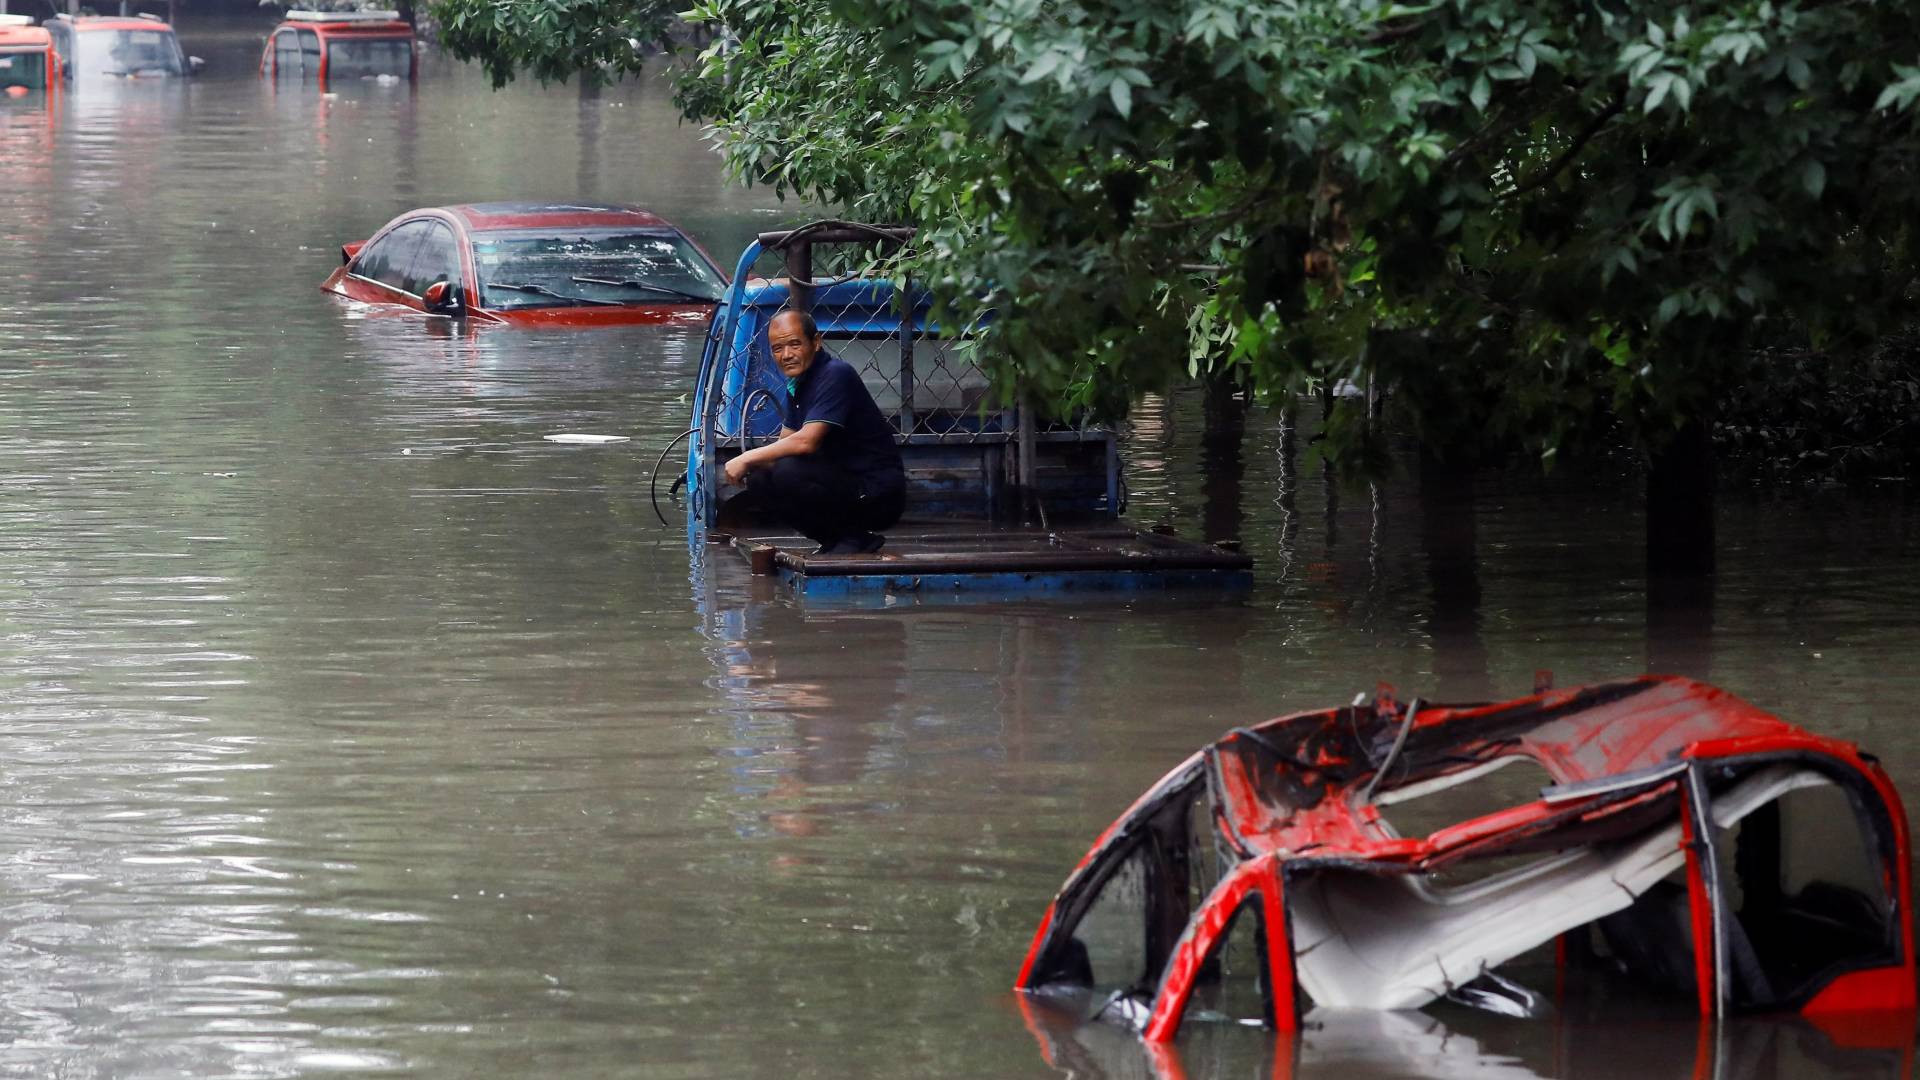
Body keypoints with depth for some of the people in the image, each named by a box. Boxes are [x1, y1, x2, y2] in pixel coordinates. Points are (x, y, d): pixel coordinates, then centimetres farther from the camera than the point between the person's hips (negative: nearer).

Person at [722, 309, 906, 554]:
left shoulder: (835, 375, -18)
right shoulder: (798, 384, 13)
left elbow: (806, 441, -27)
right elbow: (786, 444, 15)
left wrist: (748, 459, -17)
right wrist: (750, 465, -8)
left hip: (877, 494, -10)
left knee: (788, 474, -28)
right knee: (759, 482, 2)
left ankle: (852, 540, -11)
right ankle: (838, 541, 5)